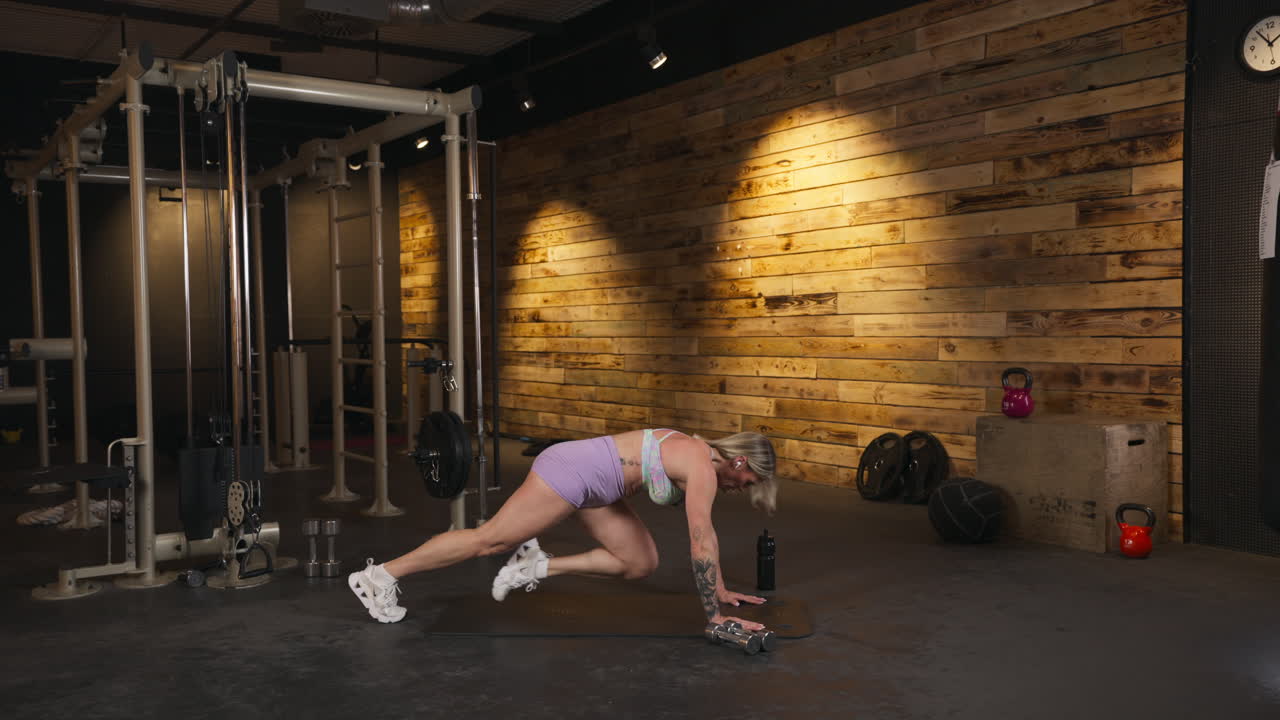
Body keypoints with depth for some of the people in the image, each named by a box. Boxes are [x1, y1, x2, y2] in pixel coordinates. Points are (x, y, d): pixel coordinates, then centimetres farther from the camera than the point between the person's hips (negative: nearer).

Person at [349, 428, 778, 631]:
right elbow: (701, 544, -22)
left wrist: (721, 590, 21)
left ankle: (537, 566, 11)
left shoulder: (702, 460, 10)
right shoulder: (703, 468, -18)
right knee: (491, 539, -5)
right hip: (572, 471, -10)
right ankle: (380, 576, 4)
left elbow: (705, 533, 18)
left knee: (642, 564, 8)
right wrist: (715, 618, -18)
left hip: (591, 483, 10)